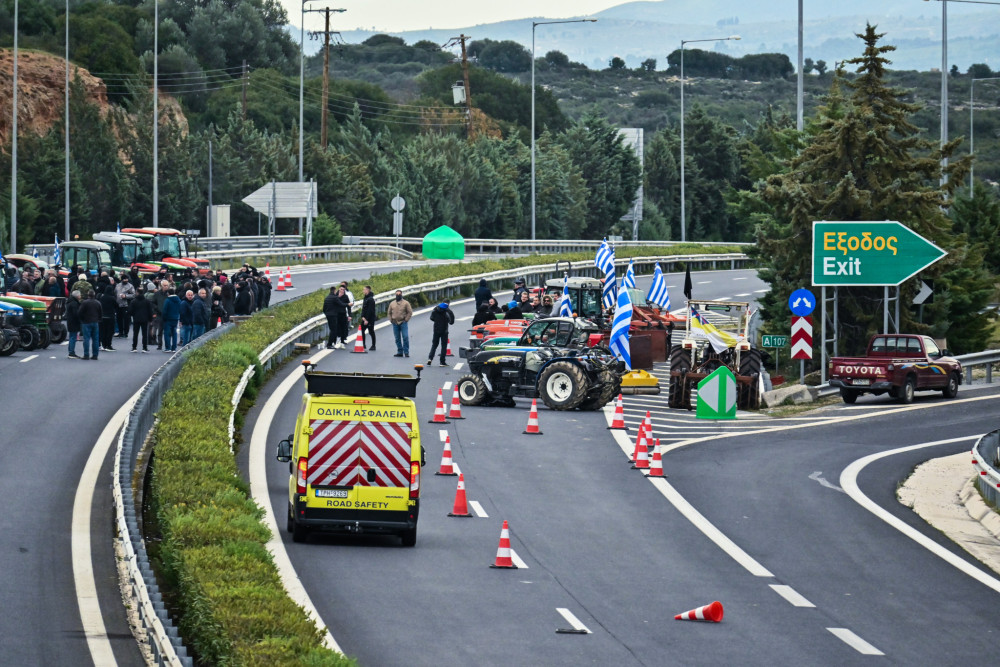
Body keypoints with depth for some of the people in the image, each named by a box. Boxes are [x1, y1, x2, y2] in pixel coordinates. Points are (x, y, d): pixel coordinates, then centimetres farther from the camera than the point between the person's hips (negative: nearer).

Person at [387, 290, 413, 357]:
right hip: (395, 324, 4)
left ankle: (406, 352, -5)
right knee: (397, 338, 5)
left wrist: (406, 320, -8)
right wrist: (391, 320, 6)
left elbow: (410, 312, -1)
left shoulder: (406, 303, 1)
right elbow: (389, 313, 18)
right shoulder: (392, 303, 11)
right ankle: (400, 352, 12)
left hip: (403, 323, -4)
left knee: (405, 337, -10)